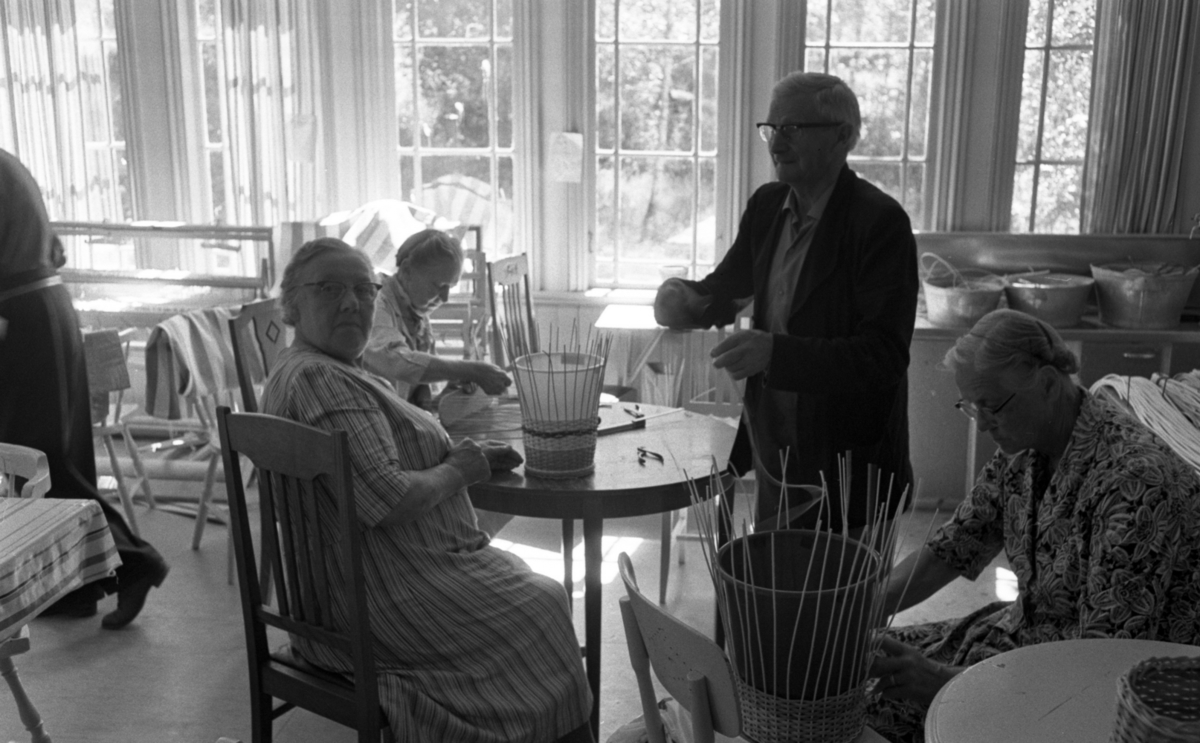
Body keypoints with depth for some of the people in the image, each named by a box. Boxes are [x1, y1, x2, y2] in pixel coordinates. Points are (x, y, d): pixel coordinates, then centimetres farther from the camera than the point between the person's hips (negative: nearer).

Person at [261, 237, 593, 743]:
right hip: (381, 604, -10)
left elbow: (394, 453, 18)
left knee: (533, 590, 19)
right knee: (539, 609, 4)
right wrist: (458, 470, -12)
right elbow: (387, 502, -30)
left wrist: (461, 452, 1)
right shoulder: (318, 378, -23)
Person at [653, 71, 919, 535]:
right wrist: (684, 298, -10)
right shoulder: (767, 205, 4)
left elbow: (884, 356, -23)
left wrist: (775, 352, -34)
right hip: (775, 457, 6)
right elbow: (727, 291, 13)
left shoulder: (881, 222, -17)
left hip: (847, 469, -6)